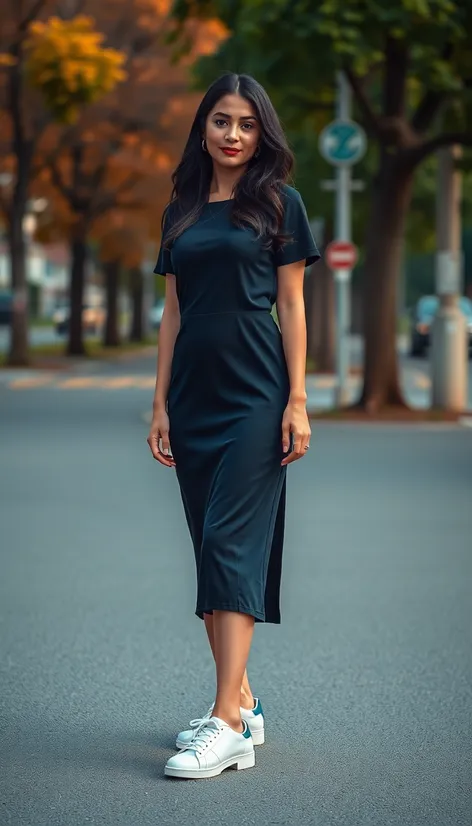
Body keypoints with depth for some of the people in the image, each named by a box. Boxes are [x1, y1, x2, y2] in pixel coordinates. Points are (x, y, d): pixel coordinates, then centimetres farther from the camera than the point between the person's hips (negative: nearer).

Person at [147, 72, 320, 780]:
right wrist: (160, 405, 8)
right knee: (210, 549, 5)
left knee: (230, 542, -13)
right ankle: (244, 704, 14)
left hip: (256, 396, -5)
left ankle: (228, 723, -15)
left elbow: (292, 305, -1)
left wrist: (298, 400, -8)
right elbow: (172, 313, 14)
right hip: (194, 397, 5)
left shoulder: (277, 203, 2)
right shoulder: (182, 211, 14)